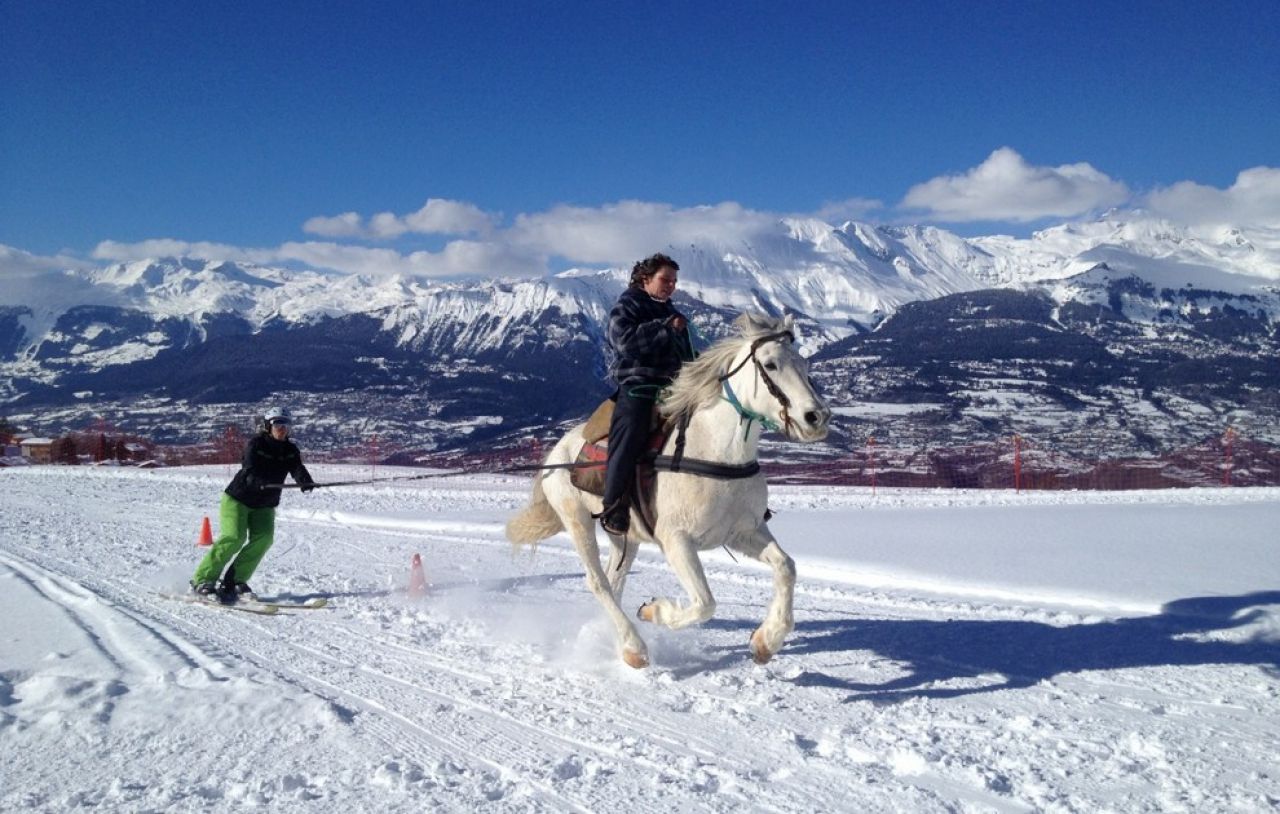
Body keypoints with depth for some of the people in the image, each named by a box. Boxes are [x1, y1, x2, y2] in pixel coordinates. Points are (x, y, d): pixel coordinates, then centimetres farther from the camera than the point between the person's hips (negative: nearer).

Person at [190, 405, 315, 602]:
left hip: (264, 505, 5)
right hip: (238, 498, -5)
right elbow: (250, 471, -29)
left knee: (264, 538, -16)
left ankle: (235, 581, -6)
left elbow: (297, 468, -17)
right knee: (234, 537, -20)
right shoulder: (256, 444, -14)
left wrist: (305, 480, -41)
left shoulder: (290, 450, 1)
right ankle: (202, 580, -10)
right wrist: (260, 483, -51)